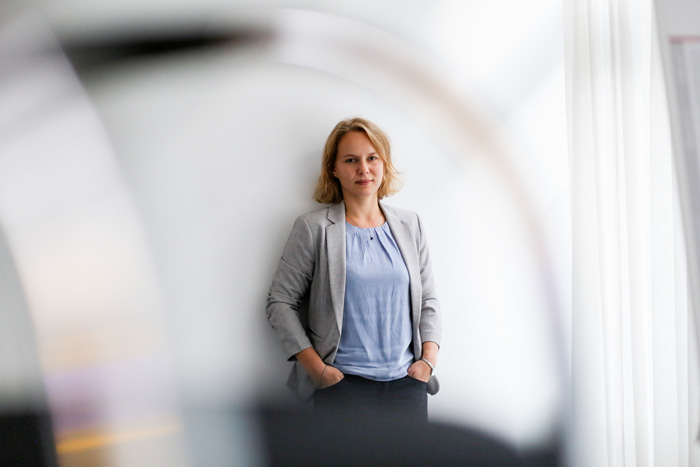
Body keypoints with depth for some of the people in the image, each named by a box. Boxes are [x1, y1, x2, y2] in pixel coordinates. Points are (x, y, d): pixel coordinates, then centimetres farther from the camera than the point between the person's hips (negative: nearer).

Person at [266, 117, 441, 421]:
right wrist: (317, 369, -8)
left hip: (406, 383, 4)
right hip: (343, 383, -3)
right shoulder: (313, 228, -1)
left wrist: (429, 359, 2)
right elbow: (280, 302, -1)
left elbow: (428, 299, 16)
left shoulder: (409, 225, 12)